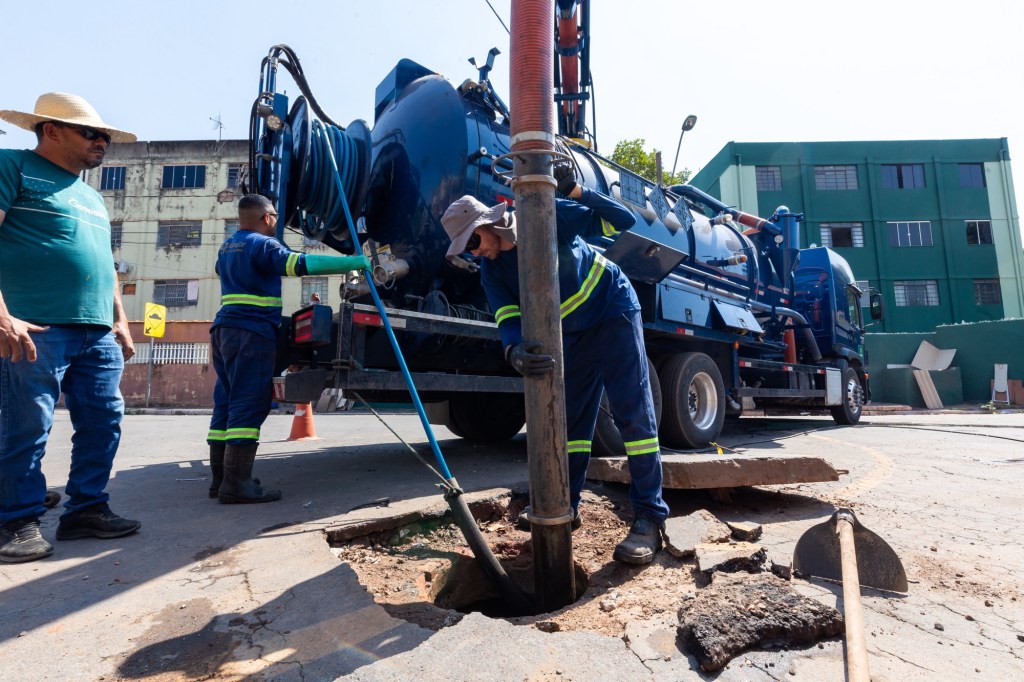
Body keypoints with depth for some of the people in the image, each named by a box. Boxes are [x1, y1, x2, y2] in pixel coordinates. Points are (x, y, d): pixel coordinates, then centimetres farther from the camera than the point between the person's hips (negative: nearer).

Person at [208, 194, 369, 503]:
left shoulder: (227, 246, 22)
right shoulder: (262, 244, -7)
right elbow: (302, 263, -22)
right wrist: (353, 262, -22)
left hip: (224, 329, 10)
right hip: (251, 333, -9)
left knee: (226, 404, 9)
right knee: (249, 405, -11)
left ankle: (220, 478, 13)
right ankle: (236, 483, -13)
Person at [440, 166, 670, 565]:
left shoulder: (547, 217, -20)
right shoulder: (491, 271, -7)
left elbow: (623, 220, -19)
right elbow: (508, 319, -21)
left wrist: (575, 191, -31)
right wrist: (515, 352, -43)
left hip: (613, 312, -5)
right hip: (572, 334, 6)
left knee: (633, 413, -9)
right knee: (570, 418, 9)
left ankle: (649, 518, -3)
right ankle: (566, 506, 22)